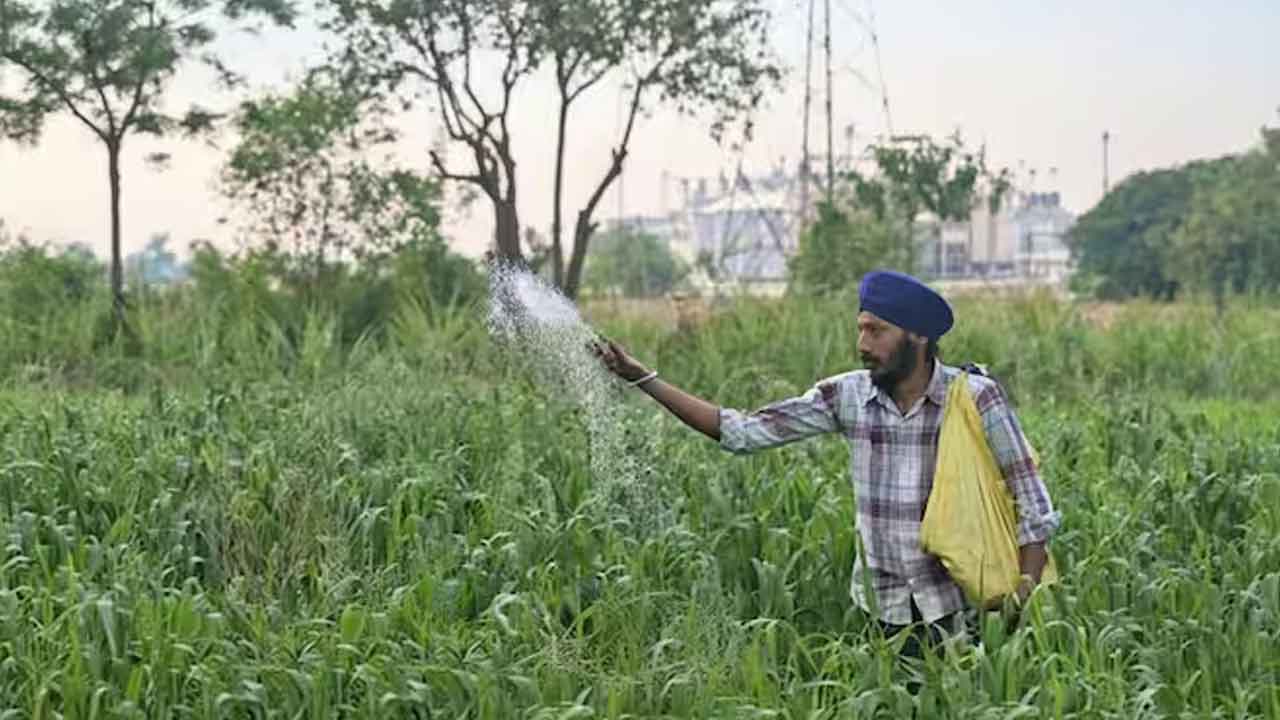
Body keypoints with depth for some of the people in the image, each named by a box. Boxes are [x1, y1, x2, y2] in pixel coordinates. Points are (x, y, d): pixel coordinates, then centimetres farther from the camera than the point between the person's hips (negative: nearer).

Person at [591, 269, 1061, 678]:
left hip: (959, 609, -3)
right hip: (885, 611, 3)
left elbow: (1030, 500, -7)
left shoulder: (974, 397, -11)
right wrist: (643, 379, -5)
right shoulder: (847, 396, -2)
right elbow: (743, 431, 0)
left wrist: (1025, 597, -16)